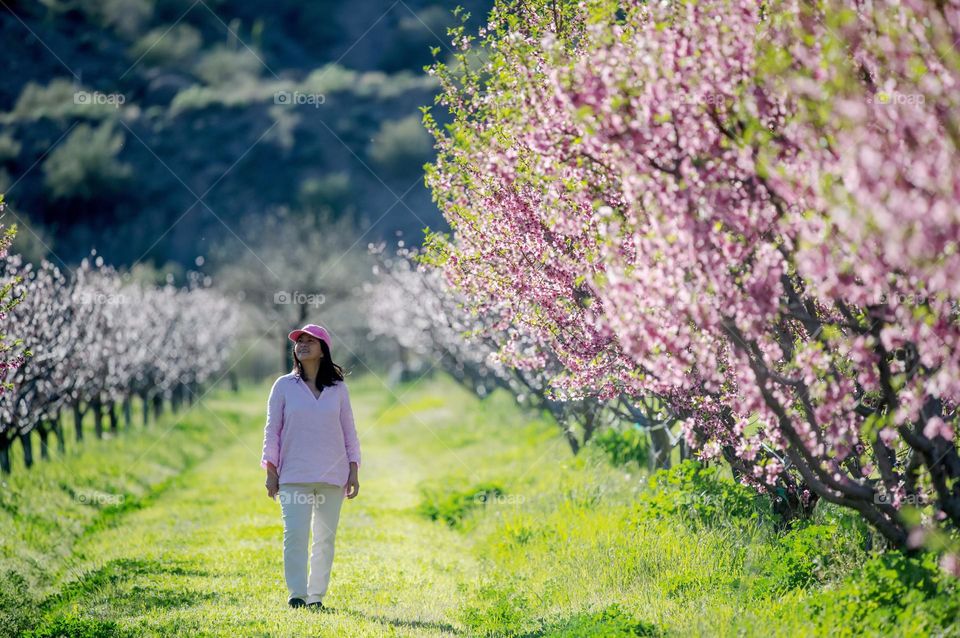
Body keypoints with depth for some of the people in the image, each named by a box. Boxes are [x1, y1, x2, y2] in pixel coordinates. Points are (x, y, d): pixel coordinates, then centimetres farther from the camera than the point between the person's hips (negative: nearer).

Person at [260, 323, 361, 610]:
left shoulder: (338, 388, 9)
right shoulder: (284, 386, 5)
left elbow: (349, 431, 11)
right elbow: (272, 430, 6)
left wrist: (353, 472, 5)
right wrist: (270, 472, 0)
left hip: (332, 476, 2)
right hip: (294, 476, -2)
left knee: (326, 538, 3)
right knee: (294, 535, -13)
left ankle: (316, 596, 10)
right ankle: (296, 595, -11)